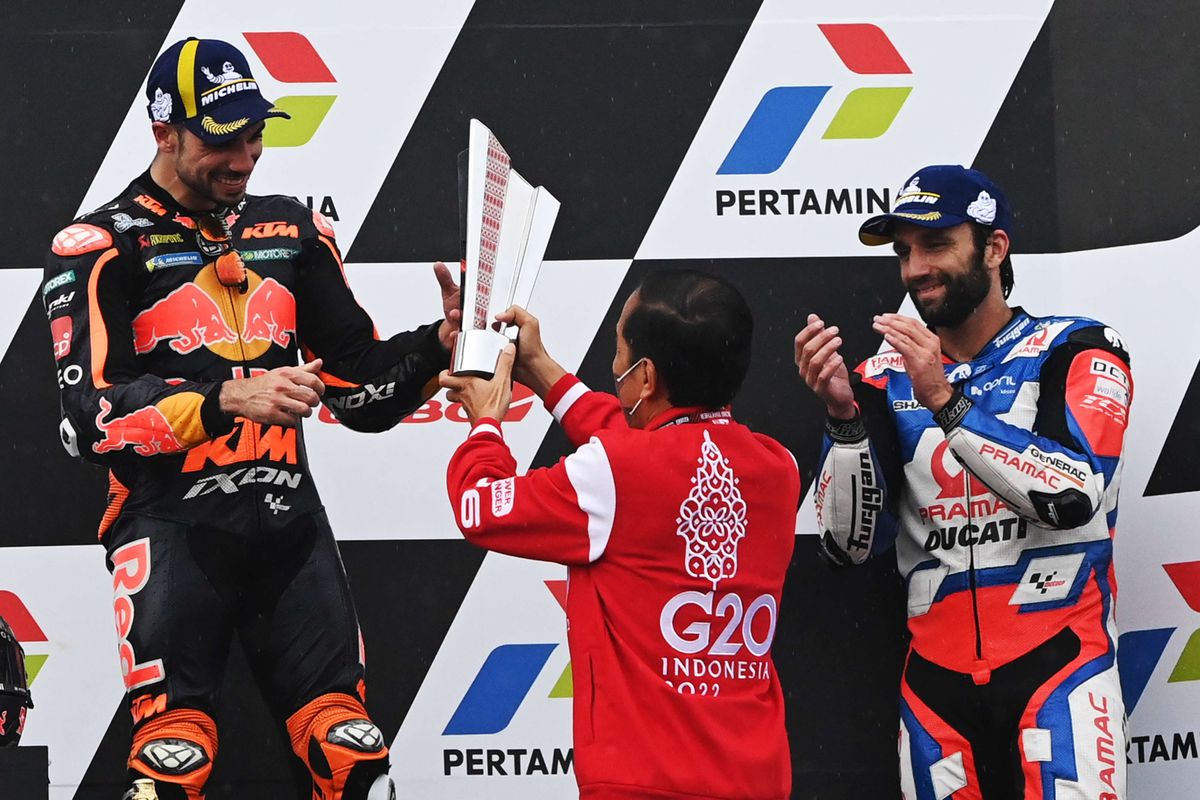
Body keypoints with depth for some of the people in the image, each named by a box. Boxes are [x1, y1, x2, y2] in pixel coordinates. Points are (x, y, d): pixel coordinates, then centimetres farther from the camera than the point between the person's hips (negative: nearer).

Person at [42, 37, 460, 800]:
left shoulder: (292, 230, 14)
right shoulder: (102, 246, -3)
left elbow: (359, 379, 16)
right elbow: (94, 414, -15)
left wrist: (438, 344, -3)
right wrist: (228, 401, -27)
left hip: (288, 518, 5)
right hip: (171, 526, -5)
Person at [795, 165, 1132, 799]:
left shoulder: (1077, 351, -1)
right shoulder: (887, 378, 7)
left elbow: (1073, 495, -16)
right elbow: (849, 546, 1)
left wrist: (946, 402, -20)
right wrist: (844, 415, -12)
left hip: (1057, 672, -3)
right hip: (937, 685, 3)